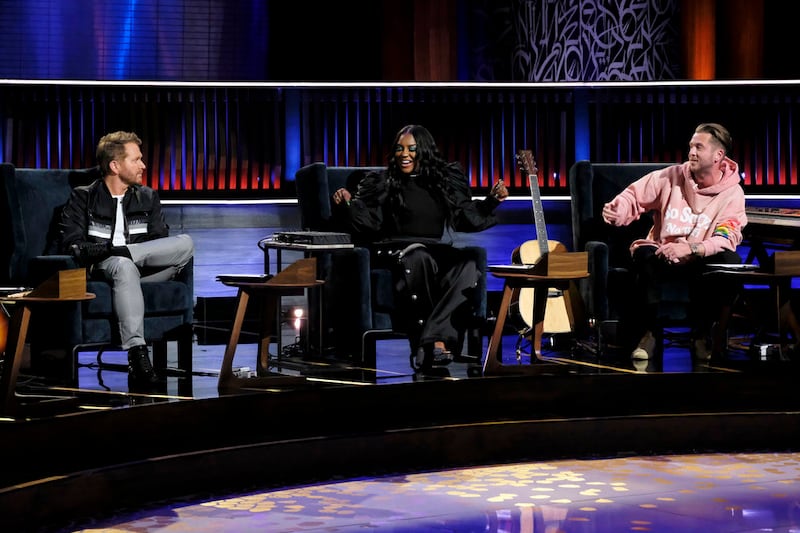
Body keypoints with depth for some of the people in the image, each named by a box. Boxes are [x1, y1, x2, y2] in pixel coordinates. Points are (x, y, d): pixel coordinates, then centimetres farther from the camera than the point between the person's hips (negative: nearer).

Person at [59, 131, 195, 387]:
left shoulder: (148, 197, 15)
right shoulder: (83, 198, 5)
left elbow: (162, 244, 5)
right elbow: (71, 245, -7)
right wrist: (109, 250, -24)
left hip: (147, 270, 3)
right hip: (101, 269, -3)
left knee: (185, 244, -23)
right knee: (124, 266, -42)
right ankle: (137, 355, -49)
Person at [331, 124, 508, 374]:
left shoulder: (445, 180, 18)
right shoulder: (382, 182, 10)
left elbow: (468, 218, 18)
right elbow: (367, 222, 0)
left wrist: (492, 200, 5)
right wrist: (347, 205, -17)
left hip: (437, 251, 3)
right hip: (395, 250, -3)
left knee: (467, 267, -31)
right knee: (419, 260, -40)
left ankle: (432, 341, -43)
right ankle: (429, 341, -37)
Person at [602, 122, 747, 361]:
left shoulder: (732, 193, -7)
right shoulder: (671, 176, -4)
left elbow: (727, 239, -19)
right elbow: (634, 196, -1)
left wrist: (689, 248, -35)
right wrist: (617, 211, -26)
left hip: (700, 263, 0)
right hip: (662, 258, 0)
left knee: (731, 260, -31)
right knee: (645, 254, -34)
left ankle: (700, 336, -14)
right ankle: (647, 334, -20)